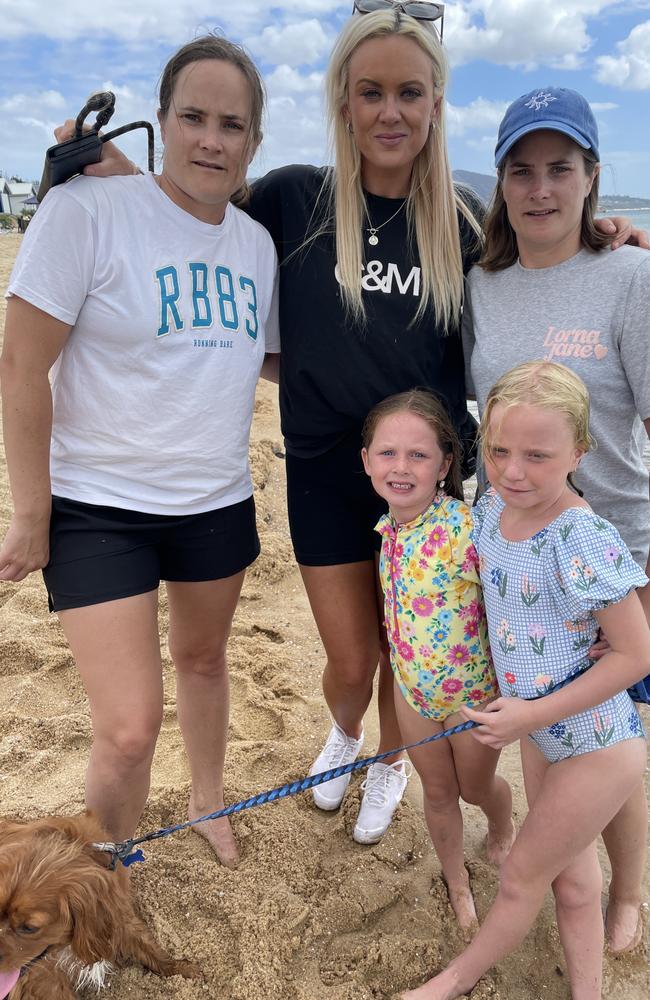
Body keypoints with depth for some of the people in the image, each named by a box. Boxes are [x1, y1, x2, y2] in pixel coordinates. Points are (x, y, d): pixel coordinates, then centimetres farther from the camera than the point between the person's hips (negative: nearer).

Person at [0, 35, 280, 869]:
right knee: (129, 729, -6)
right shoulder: (85, 211, -14)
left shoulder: (258, 242, 3)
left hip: (217, 503, 6)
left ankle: (206, 803, 50)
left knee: (202, 658, 22)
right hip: (99, 509, -5)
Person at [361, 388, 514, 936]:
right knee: (438, 791, 22)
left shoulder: (469, 528, -30)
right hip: (413, 688, 4)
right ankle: (457, 884, 48)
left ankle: (504, 825, 58)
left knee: (475, 785, 22)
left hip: (475, 691, -4)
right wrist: (402, 670, 3)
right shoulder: (386, 531, -10)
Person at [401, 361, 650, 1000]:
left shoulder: (584, 541, -30)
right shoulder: (491, 508, -8)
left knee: (521, 878, 15)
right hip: (541, 735, 6)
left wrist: (532, 715, -20)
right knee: (572, 878, 23)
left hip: (598, 745, -6)